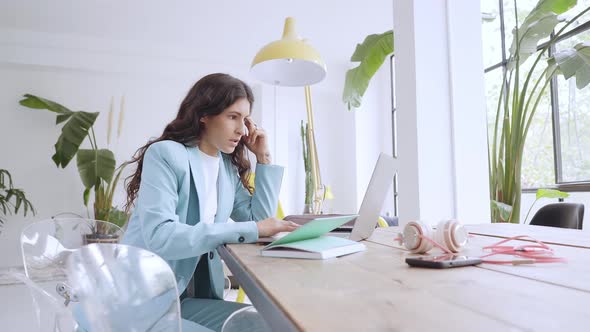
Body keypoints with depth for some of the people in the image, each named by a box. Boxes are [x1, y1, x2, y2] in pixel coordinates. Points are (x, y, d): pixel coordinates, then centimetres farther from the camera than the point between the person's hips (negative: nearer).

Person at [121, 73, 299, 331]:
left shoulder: (228, 166, 6)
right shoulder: (166, 154, -15)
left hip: (194, 295, 6)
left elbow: (259, 221, 4)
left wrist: (263, 158, 0)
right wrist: (250, 230, -30)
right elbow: (159, 237, -27)